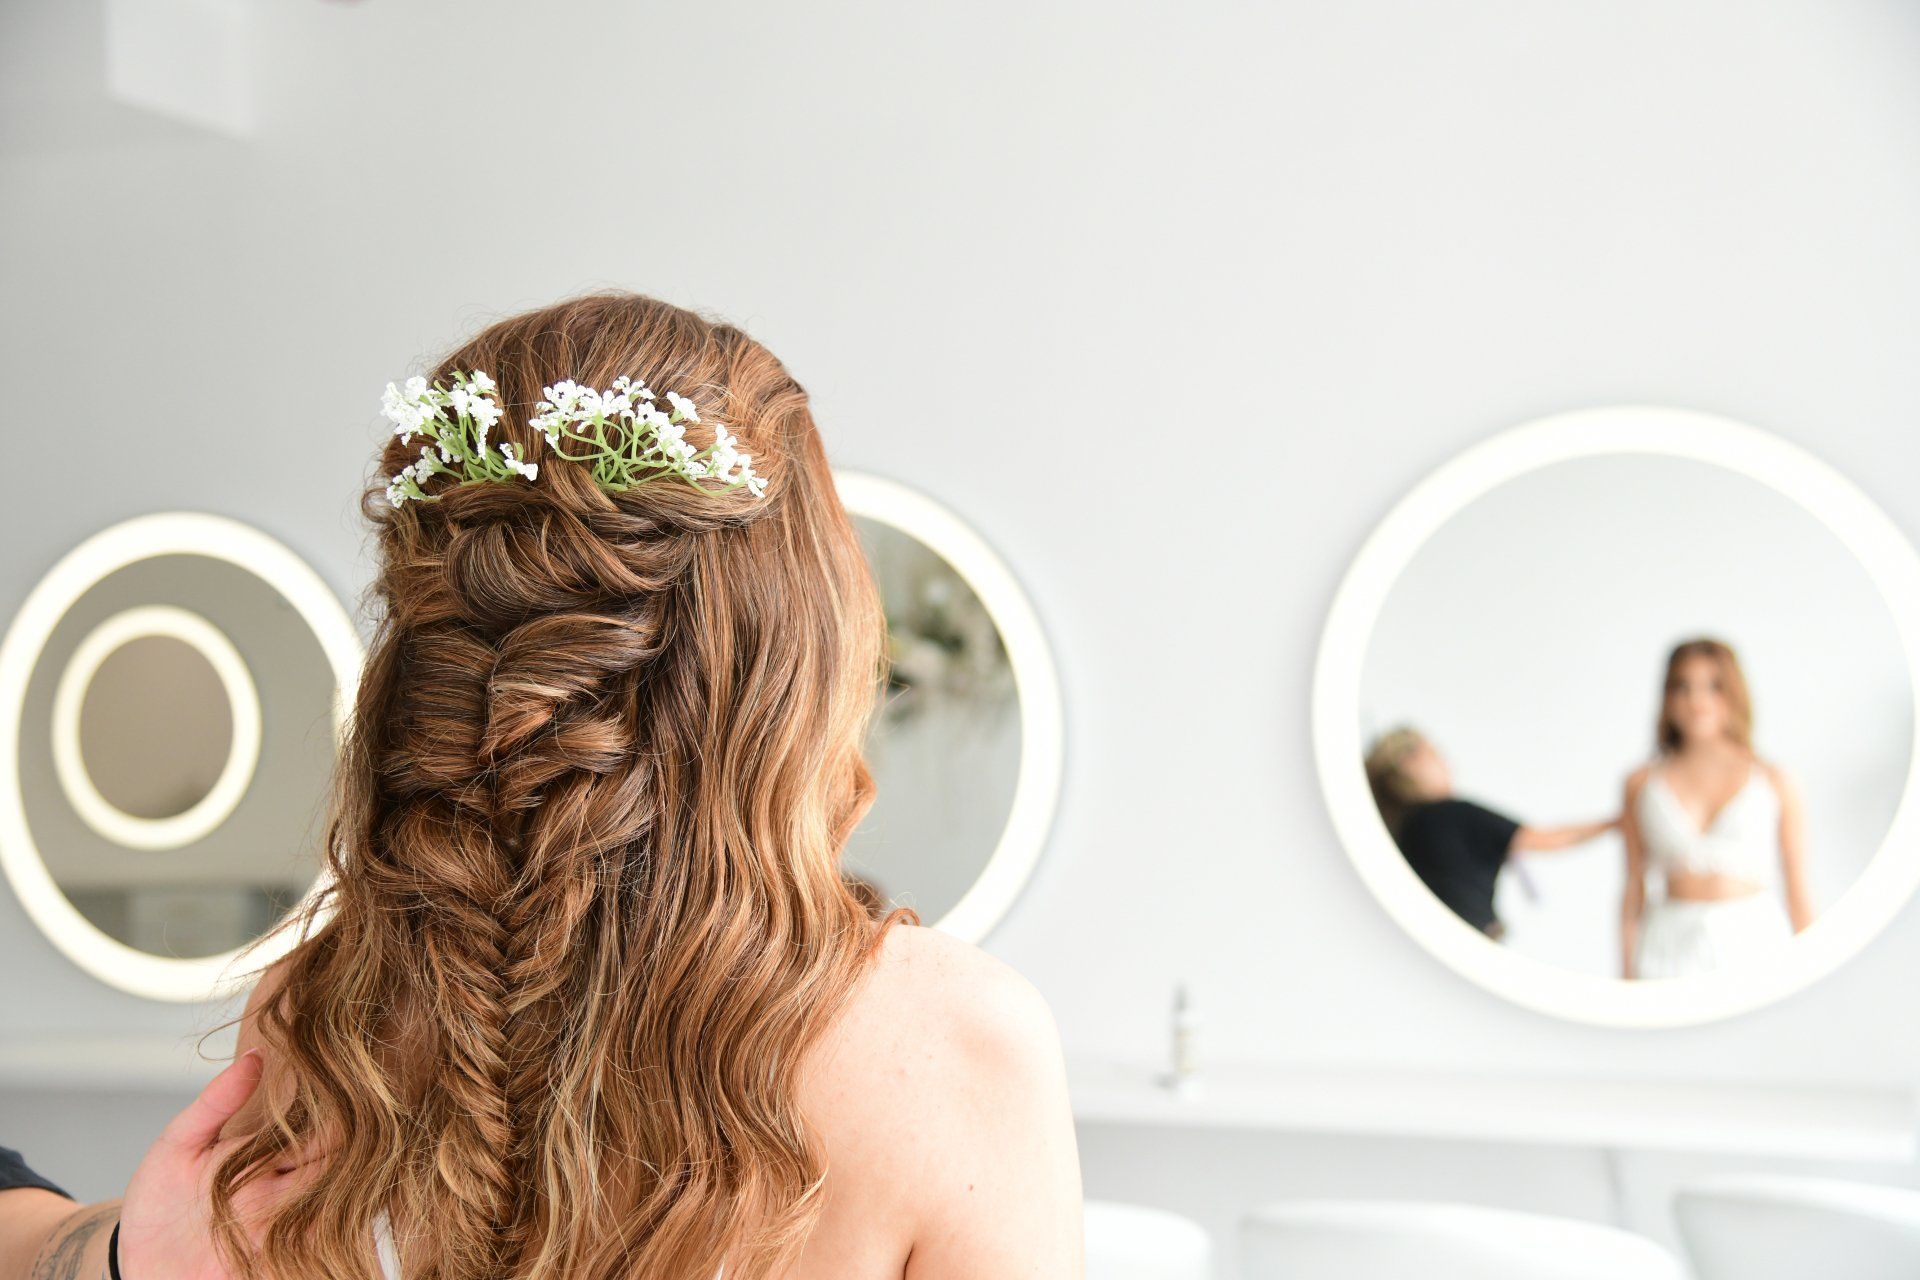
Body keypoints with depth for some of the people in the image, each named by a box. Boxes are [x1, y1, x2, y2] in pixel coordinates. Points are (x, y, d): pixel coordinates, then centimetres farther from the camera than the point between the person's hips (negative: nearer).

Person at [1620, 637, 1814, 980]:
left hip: (1757, 948, 0)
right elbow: (1634, 890, 11)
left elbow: (1798, 894, 6)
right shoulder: (1643, 784, 8)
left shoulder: (1775, 782, 5)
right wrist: (1626, 981, 7)